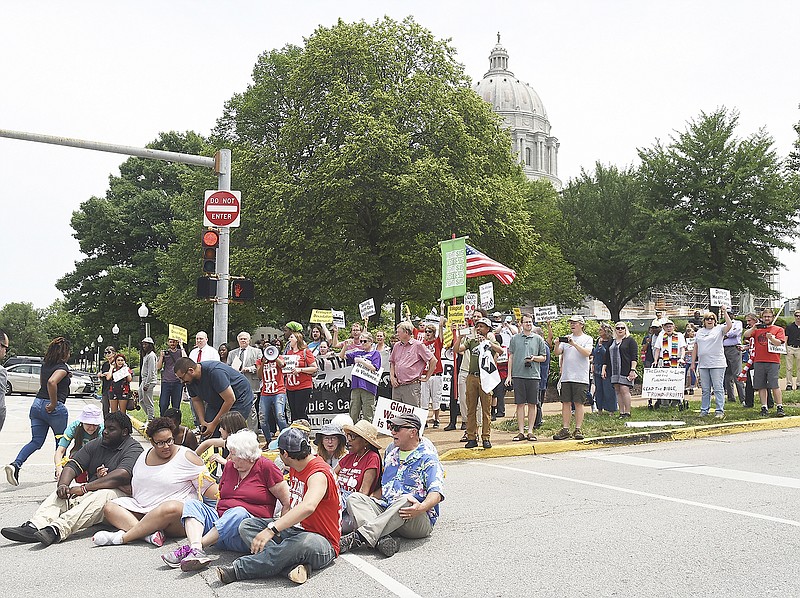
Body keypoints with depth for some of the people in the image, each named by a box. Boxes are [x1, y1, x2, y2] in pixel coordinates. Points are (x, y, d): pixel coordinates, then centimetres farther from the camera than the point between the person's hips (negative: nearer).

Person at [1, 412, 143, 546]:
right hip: (90, 491, 7)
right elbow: (72, 466, 9)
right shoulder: (96, 445, 16)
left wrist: (84, 488, -24)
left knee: (100, 497, -37)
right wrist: (63, 485, -15)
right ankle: (34, 526, -38)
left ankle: (57, 529, -51)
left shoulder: (133, 449, -5)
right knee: (61, 494, -16)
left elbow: (122, 475, -23)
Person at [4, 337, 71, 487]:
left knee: (36, 441, 8)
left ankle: (15, 464, -14)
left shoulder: (45, 364, 10)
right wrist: (54, 404, -23)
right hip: (54, 407, -7)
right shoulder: (63, 367, -14)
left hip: (37, 403, 7)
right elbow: (51, 382, -33)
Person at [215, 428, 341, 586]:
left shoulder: (319, 474, -21)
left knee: (304, 542, -43)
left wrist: (271, 529, -47)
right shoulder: (294, 469, 10)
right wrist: (279, 524, 2)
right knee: (247, 526, -6)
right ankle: (294, 566, -27)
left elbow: (307, 507, -40)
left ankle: (237, 569, -31)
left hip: (322, 543, -9)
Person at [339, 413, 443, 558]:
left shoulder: (427, 458, -4)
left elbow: (436, 492, -15)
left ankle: (359, 537, -44)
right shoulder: (391, 451, 18)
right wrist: (367, 502, 10)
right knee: (354, 497, -14)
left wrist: (422, 508, -36)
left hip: (419, 521, -6)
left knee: (405, 500, -38)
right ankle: (381, 538, -40)